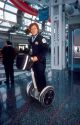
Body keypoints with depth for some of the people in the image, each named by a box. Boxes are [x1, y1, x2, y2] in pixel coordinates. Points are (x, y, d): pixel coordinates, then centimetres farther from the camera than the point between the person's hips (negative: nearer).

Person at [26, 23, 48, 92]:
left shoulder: (41, 38, -9)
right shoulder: (30, 39, 12)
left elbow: (45, 49, -17)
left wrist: (38, 57, -24)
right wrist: (30, 57, 9)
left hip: (40, 61, -6)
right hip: (33, 61, 7)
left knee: (41, 76, -1)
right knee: (36, 76, 13)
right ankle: (38, 90, 27)